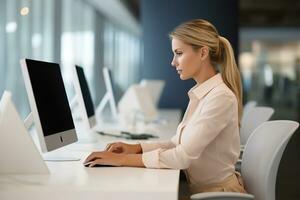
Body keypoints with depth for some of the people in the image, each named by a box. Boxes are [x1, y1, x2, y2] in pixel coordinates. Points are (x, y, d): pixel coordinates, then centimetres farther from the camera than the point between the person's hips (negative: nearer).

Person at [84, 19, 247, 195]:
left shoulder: (221, 97, -20)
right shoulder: (201, 93, 7)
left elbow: (183, 156, -24)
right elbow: (178, 143, 11)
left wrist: (122, 159, -22)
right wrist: (136, 148, -2)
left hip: (218, 192, -7)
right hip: (202, 188, 7)